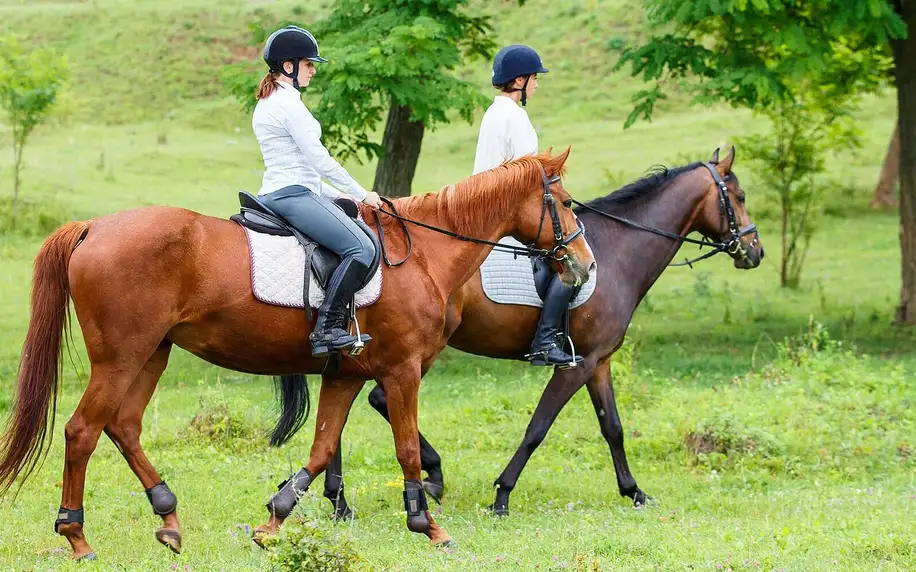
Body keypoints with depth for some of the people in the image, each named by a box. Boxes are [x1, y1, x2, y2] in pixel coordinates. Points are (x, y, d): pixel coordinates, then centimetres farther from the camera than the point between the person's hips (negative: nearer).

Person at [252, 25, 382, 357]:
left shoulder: (267, 103, 21)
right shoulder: (289, 104, -12)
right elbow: (318, 159, -13)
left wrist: (340, 198, 20)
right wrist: (361, 194, -4)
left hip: (277, 192, 11)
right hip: (293, 195, -11)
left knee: (364, 243, 15)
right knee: (361, 249, -22)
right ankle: (327, 328, -27)